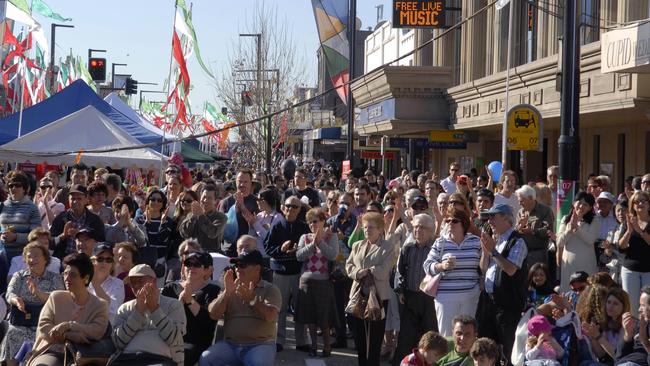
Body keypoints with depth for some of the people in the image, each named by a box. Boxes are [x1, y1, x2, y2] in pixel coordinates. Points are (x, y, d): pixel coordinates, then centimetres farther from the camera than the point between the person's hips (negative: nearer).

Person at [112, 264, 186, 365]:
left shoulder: (173, 304, 13)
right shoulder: (125, 308, 20)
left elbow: (173, 340, -2)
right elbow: (118, 342, 4)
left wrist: (154, 307, -2)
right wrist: (138, 310, 0)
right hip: (127, 357, 2)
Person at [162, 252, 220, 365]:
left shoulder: (212, 290, 12)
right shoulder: (171, 288, 20)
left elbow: (210, 319, -5)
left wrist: (190, 299, -8)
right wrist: (180, 299, -6)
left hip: (195, 343, -2)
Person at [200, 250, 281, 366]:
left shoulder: (270, 289, 5)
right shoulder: (231, 289, 14)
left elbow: (270, 316, -12)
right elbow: (213, 315, 2)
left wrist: (251, 299, -25)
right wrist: (227, 292, -12)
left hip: (260, 344, -3)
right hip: (230, 344, 3)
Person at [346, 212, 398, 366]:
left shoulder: (388, 247, -2)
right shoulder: (357, 246, 17)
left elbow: (384, 270, -13)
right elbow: (349, 265, 8)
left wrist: (367, 271, -14)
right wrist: (357, 273, -11)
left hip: (378, 294, -5)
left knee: (375, 335, -1)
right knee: (359, 333, 10)